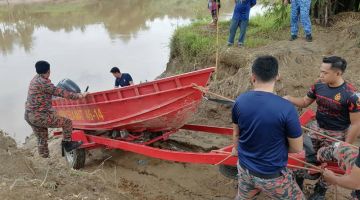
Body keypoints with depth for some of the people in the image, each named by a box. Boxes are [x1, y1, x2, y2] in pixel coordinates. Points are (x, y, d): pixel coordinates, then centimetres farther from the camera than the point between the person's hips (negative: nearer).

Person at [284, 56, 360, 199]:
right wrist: (289, 98, -14)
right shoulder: (319, 85, -9)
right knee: (305, 156, 13)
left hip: (336, 135, -4)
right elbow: (305, 102, 6)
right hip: (316, 128, 4)